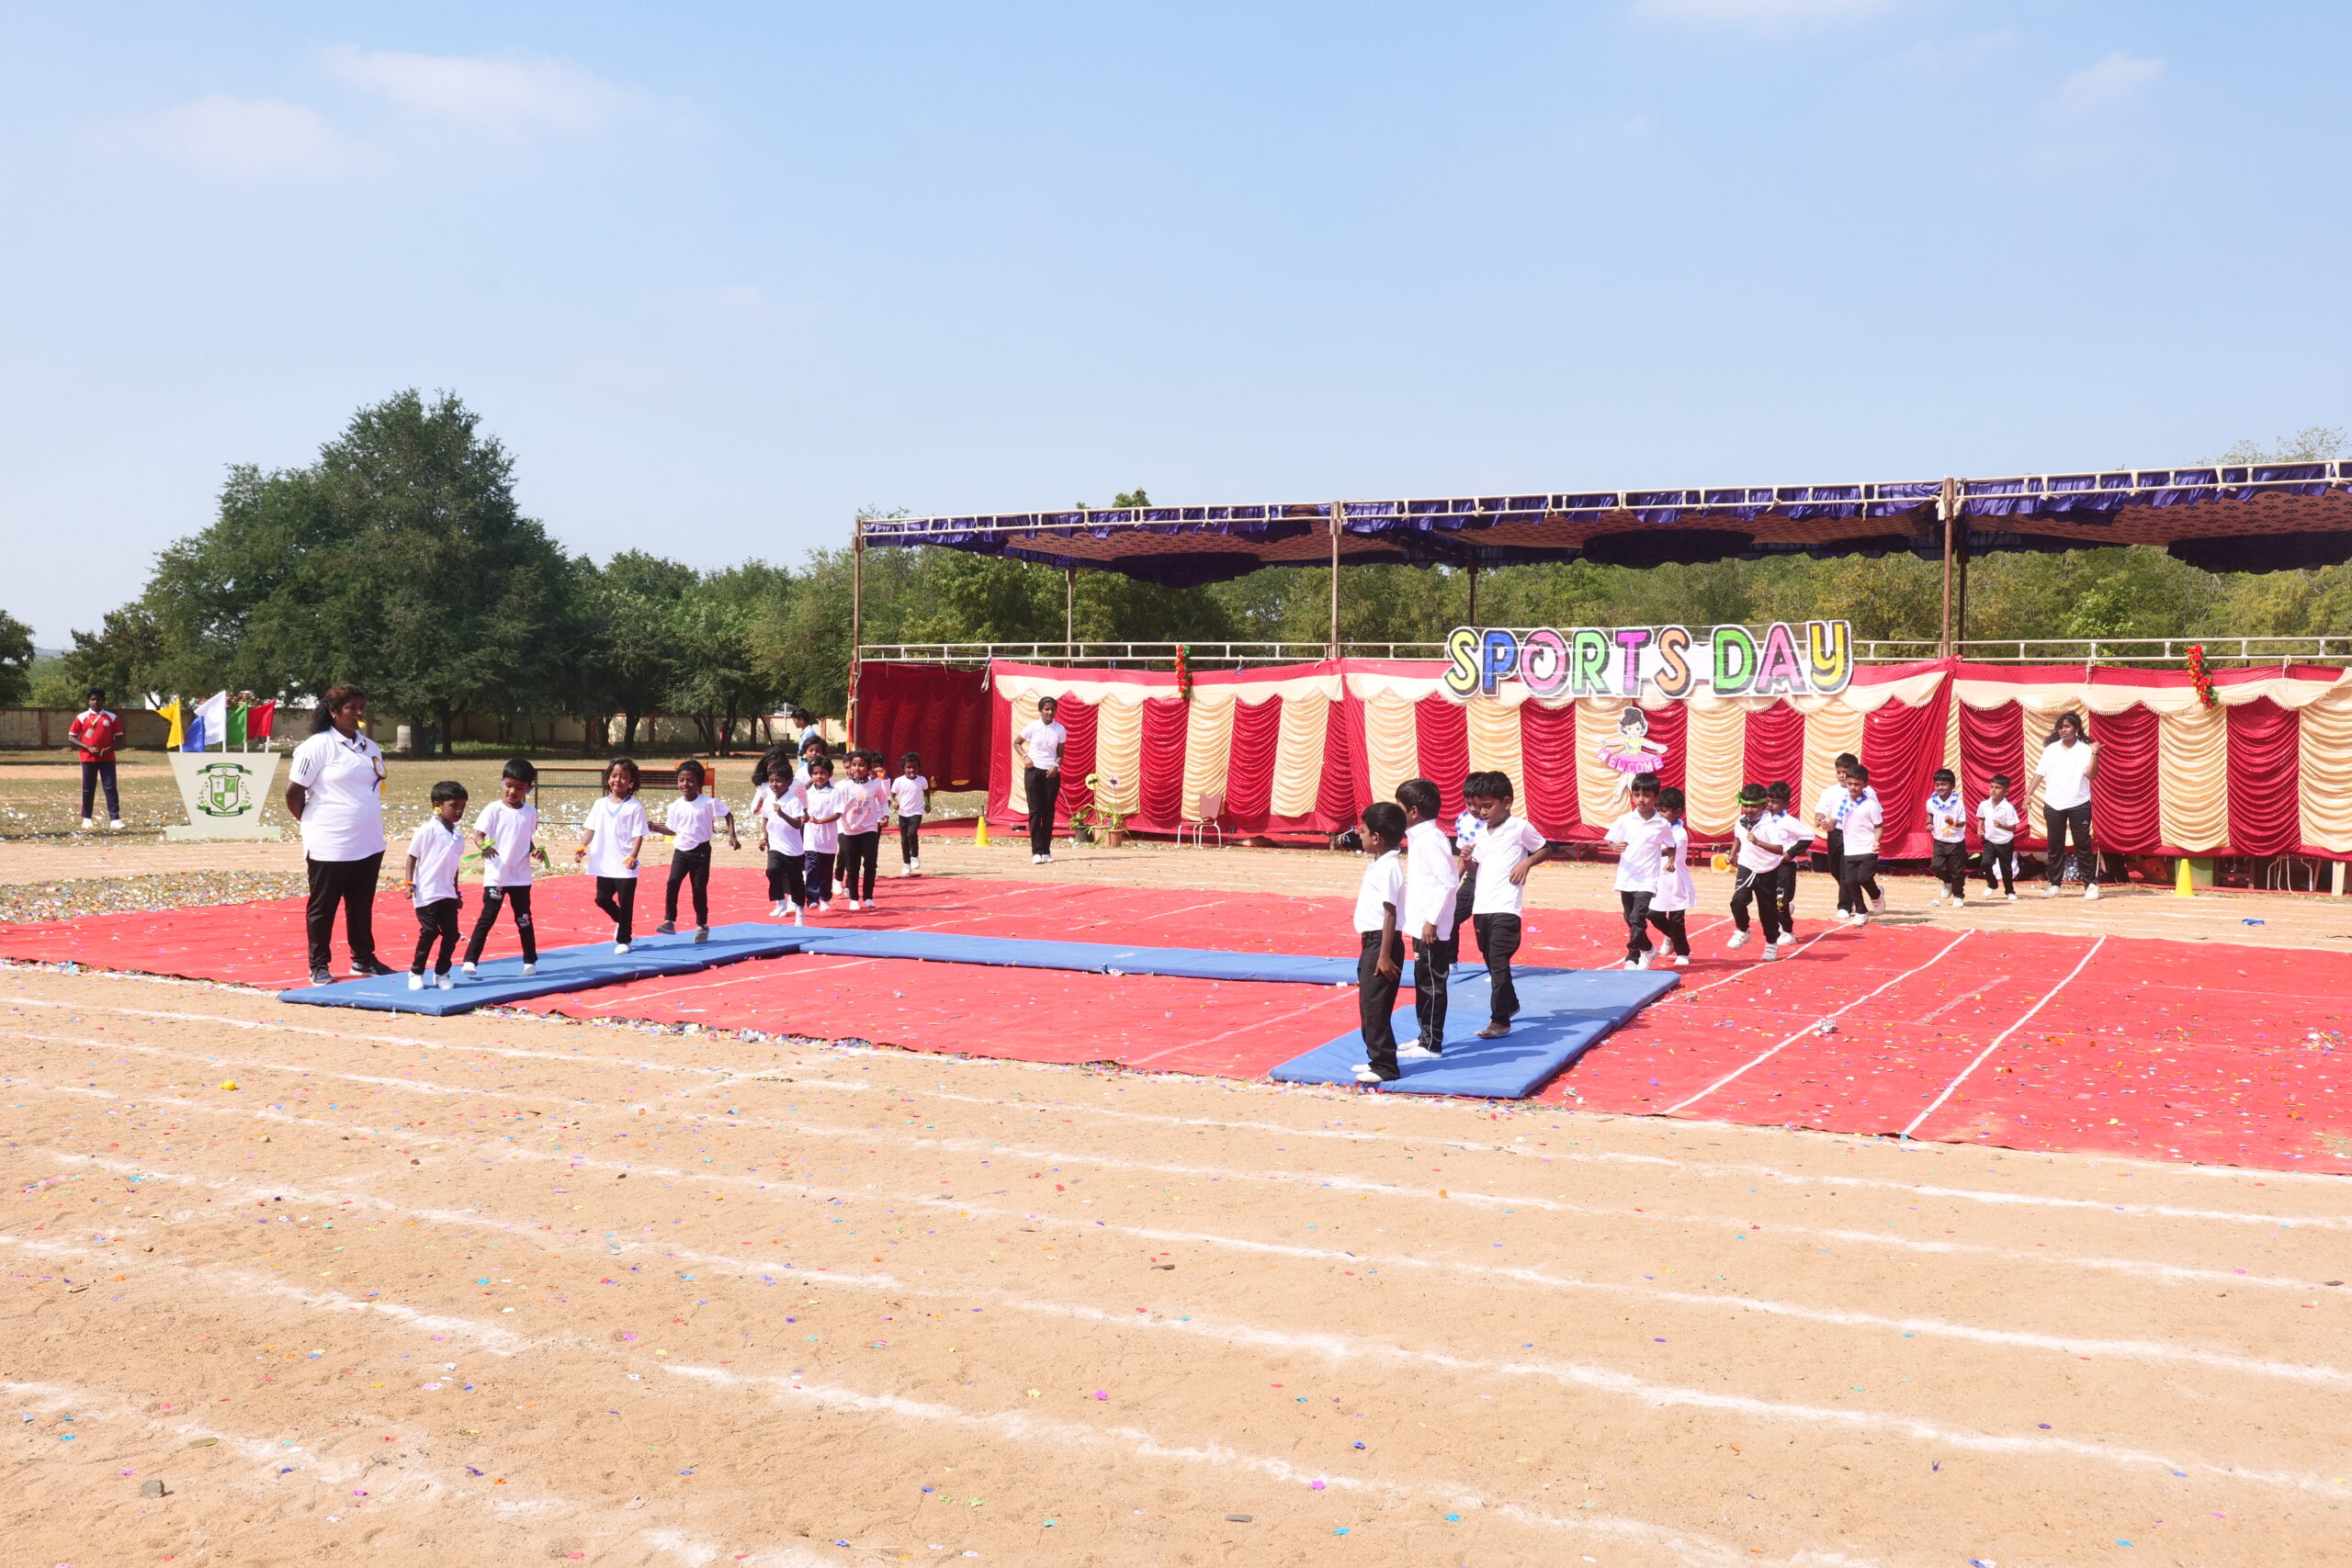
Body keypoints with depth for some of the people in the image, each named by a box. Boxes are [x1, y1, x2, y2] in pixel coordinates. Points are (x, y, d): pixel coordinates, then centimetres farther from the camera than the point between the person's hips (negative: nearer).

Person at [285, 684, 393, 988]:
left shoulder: (371, 748, 11)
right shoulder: (318, 746, -10)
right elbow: (294, 793, -8)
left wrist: (370, 829, 16)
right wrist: (313, 823, 2)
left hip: (369, 845, 6)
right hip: (329, 846, -6)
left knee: (362, 906, 14)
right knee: (323, 908, 4)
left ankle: (363, 960, 25)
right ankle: (319, 966, 13)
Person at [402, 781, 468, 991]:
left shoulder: (458, 836, 9)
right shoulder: (426, 830, -9)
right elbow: (412, 857, -6)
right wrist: (410, 883, -14)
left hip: (447, 894, 6)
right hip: (427, 893, -6)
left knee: (451, 933, 2)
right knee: (429, 932, -4)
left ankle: (442, 973, 16)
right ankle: (416, 972, 12)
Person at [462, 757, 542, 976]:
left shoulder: (530, 812, 5)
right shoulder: (493, 809, -7)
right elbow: (478, 833, -13)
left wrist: (533, 850, -3)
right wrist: (484, 846, -34)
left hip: (521, 877, 3)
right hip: (495, 876, -3)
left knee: (524, 919, 12)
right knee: (487, 918, -3)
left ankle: (530, 961, 22)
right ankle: (470, 960, 3)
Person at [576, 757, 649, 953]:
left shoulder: (634, 808, -6)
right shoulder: (600, 804, 8)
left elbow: (638, 835, -9)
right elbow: (591, 828, 9)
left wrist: (633, 857, -21)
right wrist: (582, 847, -7)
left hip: (625, 866, -5)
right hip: (604, 864, 5)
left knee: (625, 904, 2)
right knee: (602, 899, 9)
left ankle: (623, 940, 14)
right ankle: (621, 921, 35)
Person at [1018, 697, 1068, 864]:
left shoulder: (1060, 730, 3)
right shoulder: (1032, 726, -1)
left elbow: (1060, 754, 8)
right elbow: (1017, 743, 11)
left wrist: (1056, 766, -11)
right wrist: (1025, 756, -5)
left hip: (1051, 773, 2)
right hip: (1034, 771, -2)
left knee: (1049, 812, 5)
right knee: (1035, 811, -5)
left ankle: (1046, 851, 11)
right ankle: (1036, 852, -7)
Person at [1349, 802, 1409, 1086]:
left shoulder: (1388, 867, -18)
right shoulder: (1378, 865, 12)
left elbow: (1390, 914, -20)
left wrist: (1384, 955, -21)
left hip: (1382, 942, -10)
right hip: (1371, 942, 10)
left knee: (1375, 1007, -6)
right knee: (1368, 1005, 16)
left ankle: (1385, 1067, -1)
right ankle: (1377, 1059, 26)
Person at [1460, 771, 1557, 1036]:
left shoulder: (1520, 827, -4)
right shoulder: (1480, 833, 13)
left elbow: (1546, 850, 5)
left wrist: (1527, 862, -12)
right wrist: (1467, 860, -2)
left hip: (1506, 907, -7)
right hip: (1481, 906, 7)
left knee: (1498, 961, -12)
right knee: (1491, 962, 17)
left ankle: (1500, 1020, -10)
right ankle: (1510, 1004, 36)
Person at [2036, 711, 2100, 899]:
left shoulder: (2085, 749, -4)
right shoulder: (2051, 749, 5)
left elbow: (2090, 775, -14)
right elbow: (2040, 773, 6)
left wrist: (2095, 753, -22)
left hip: (2079, 805, -3)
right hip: (2053, 805, 3)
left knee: (2083, 845, 1)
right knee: (2055, 846, 8)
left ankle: (2091, 884, 7)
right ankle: (2054, 884, 15)